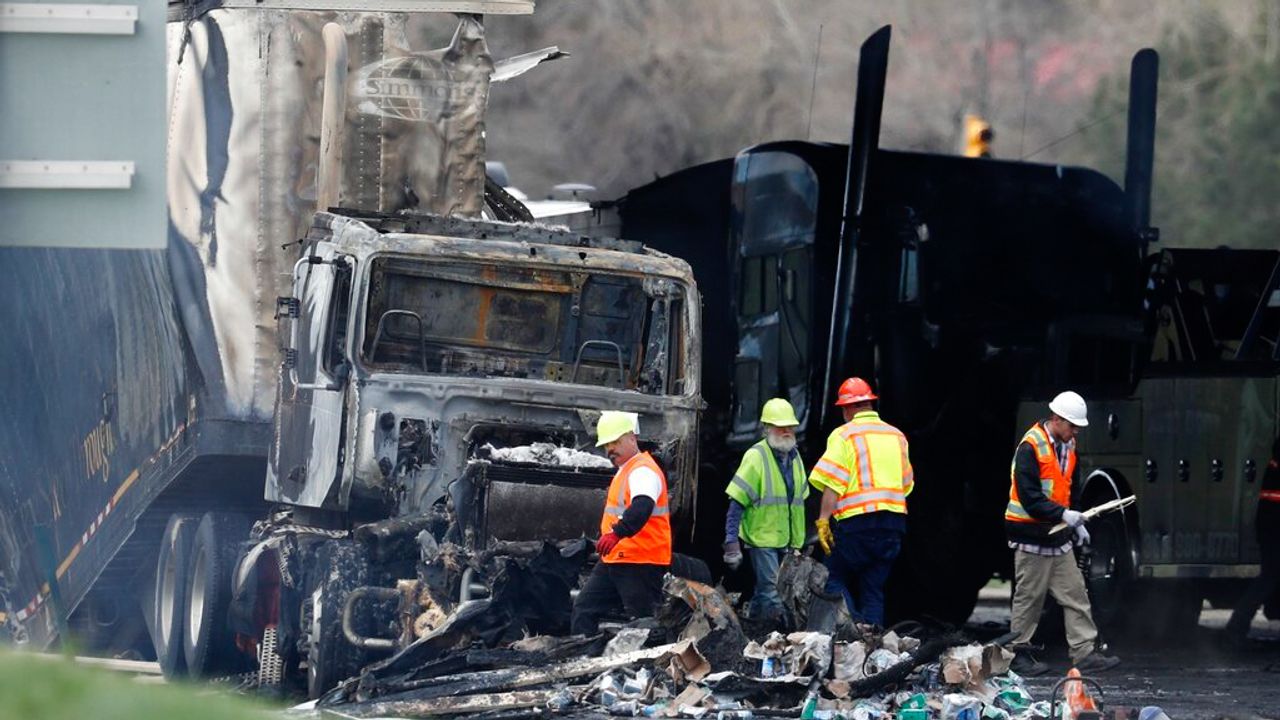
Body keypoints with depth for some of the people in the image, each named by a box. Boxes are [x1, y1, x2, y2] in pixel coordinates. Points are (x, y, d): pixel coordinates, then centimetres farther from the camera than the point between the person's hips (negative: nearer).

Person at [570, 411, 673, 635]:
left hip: (640, 563, -11)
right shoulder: (624, 471, 19)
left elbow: (642, 507, -34)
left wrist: (617, 533, -49)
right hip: (613, 562, 11)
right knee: (583, 610, 8)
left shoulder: (643, 471, -15)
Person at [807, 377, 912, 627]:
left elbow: (832, 483, -12)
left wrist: (823, 520, -14)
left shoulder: (844, 435, -3)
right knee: (874, 587, 10)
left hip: (857, 520, -5)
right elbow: (906, 484, 20)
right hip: (894, 520, 5)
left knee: (836, 578, 4)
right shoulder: (897, 436, 15)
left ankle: (851, 626, -17)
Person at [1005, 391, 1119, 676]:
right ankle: (1019, 655, 10)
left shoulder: (1067, 446, 11)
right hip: (1032, 537, -8)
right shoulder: (1031, 447, -17)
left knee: (1075, 594, 4)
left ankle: (1085, 654, 3)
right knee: (1029, 598, 0)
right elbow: (1029, 497, -22)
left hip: (1058, 536, 8)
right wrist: (1063, 514, -28)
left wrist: (1076, 522, 12)